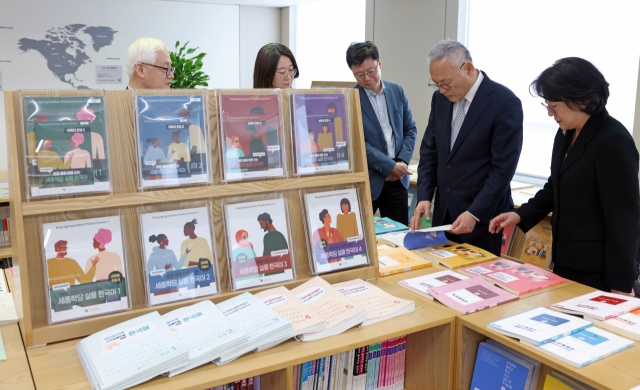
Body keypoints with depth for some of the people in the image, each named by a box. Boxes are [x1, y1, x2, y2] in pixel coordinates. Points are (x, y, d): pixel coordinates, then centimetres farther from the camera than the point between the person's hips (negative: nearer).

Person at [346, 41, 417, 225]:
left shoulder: (397, 91, 6)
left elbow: (410, 129, 9)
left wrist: (402, 161, -6)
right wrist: (390, 166, -15)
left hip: (397, 179, 4)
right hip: (365, 180, -4)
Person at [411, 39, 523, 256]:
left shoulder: (505, 102, -15)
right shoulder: (441, 98, 3)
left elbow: (503, 168, -17)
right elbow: (429, 151, 8)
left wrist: (475, 214, -20)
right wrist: (424, 196, -3)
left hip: (483, 217, -5)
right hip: (444, 212, 5)